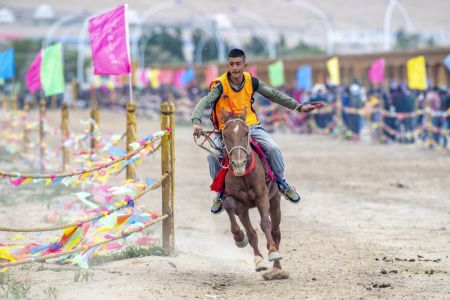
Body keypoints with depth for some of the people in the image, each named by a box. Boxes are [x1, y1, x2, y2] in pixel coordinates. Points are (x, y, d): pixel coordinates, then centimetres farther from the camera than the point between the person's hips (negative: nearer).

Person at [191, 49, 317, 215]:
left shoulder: (251, 81, -3)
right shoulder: (220, 85, -14)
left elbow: (273, 95, 7)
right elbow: (204, 102, -27)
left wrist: (298, 106, 5)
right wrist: (196, 121, -47)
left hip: (251, 126, 2)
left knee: (273, 149, -18)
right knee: (213, 157, -26)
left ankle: (281, 183, 9)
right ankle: (221, 192, 1)